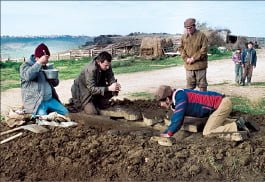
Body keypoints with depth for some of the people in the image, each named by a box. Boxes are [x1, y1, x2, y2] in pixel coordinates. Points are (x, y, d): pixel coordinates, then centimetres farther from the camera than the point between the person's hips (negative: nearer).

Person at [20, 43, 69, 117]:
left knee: (65, 113, -3)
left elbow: (56, 83, 25)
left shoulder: (46, 67, 20)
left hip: (50, 99, 7)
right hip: (35, 102, -7)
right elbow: (28, 76, -26)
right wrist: (39, 62, -26)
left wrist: (54, 80, 0)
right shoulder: (25, 65, -1)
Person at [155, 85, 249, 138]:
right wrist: (164, 133, 11)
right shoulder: (176, 102, 9)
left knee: (207, 133, -10)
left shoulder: (180, 97, -21)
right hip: (220, 103, 10)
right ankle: (236, 122, 22)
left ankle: (237, 127, -9)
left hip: (222, 103, -10)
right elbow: (175, 120, 18)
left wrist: (169, 134, -10)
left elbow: (178, 119, -22)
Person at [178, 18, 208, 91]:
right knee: (190, 85, 10)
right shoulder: (184, 37, 8)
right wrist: (186, 58, -5)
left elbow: (204, 49, -9)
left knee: (202, 84, 4)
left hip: (200, 64, -4)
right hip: (188, 65, 4)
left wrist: (194, 58, -14)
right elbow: (181, 48, 10)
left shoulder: (201, 35, -5)